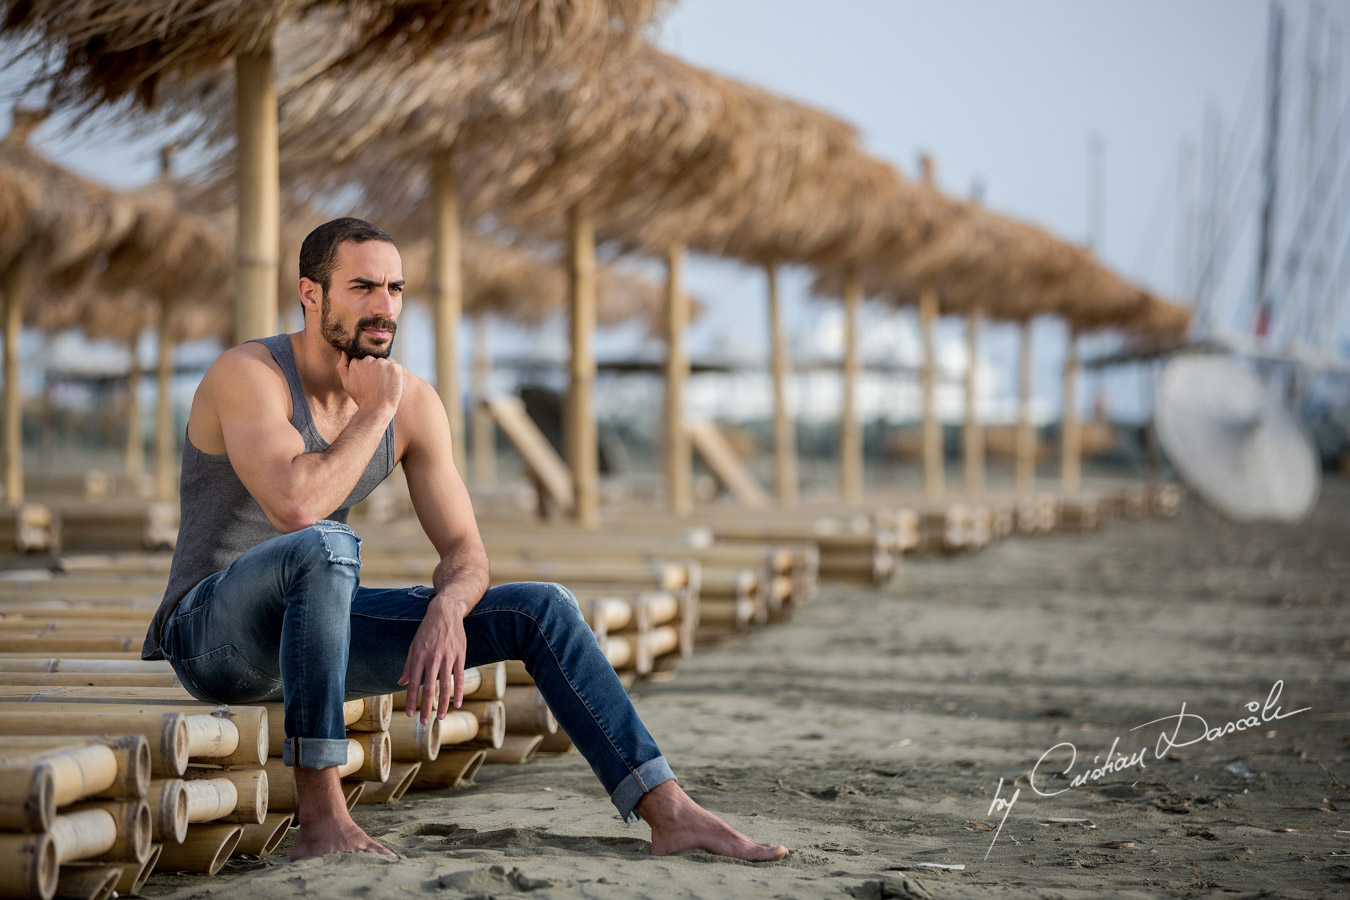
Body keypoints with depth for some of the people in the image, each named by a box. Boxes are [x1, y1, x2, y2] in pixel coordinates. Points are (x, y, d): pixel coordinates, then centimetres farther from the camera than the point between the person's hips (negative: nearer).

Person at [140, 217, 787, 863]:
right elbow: (295, 507, -35)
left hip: (313, 628, 7)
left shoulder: (413, 403, 0)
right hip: (212, 632, -7)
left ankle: (669, 813, -6)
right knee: (324, 546, -41)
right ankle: (321, 819, -35)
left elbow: (464, 552, -1)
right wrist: (375, 412, -21)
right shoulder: (248, 374, -19)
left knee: (542, 610, -3)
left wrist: (446, 610, -25)